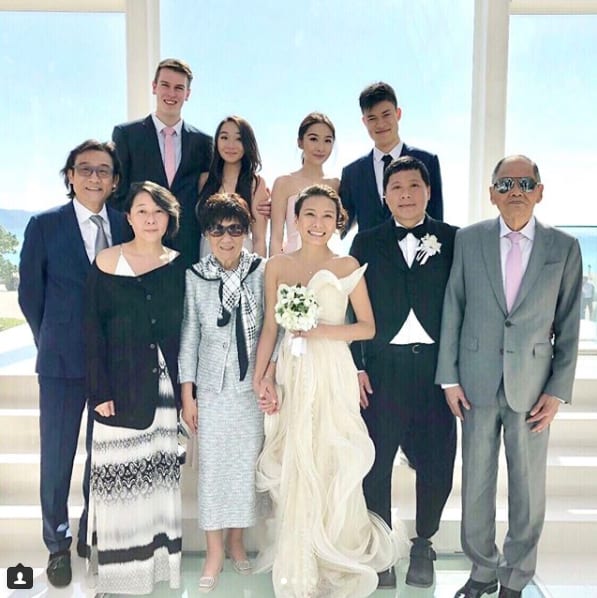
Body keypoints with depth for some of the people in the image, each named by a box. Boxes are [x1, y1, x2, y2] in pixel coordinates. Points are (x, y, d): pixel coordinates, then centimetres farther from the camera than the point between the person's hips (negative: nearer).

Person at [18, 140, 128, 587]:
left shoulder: (127, 227, 3)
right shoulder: (44, 226, -2)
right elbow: (30, 294, 1)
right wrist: (52, 343, 6)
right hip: (63, 361, -2)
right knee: (57, 456, 9)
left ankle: (94, 536, 33)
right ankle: (59, 545, 28)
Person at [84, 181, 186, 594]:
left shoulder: (178, 266, 5)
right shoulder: (106, 263, -3)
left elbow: (185, 330, 8)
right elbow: (93, 332, -5)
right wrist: (99, 391, -10)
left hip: (166, 388, 3)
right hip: (122, 388, -2)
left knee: (163, 472, 11)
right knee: (120, 474, 4)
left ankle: (161, 559, 29)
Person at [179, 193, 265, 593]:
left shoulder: (262, 272, -6)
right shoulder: (195, 277, -4)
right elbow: (189, 336, 0)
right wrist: (187, 395, 1)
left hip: (252, 387, 0)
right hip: (212, 388, 0)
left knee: (247, 465, 11)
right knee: (213, 467, 7)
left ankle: (236, 542, 32)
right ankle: (214, 553, 24)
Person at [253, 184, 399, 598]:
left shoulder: (348, 266, 0)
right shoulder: (278, 266, 5)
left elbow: (368, 327, 0)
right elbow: (270, 327, 6)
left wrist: (323, 331, -13)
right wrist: (260, 377, 0)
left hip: (333, 373, -1)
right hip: (291, 374, 2)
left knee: (333, 465, 4)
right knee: (292, 467, 7)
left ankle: (335, 561, 27)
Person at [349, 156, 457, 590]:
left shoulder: (452, 240, 5)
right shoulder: (368, 243, 6)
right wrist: (357, 366, -2)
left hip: (437, 366, 1)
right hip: (384, 367, 0)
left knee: (436, 463, 8)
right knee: (376, 461, 4)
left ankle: (423, 545, 30)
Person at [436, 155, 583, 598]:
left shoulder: (565, 248, 0)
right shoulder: (468, 240, 1)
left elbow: (569, 325, 1)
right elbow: (453, 309, 1)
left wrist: (558, 391, -3)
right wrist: (449, 378, -1)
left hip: (532, 386, 0)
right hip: (478, 382, 1)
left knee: (529, 489, 10)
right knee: (477, 483, 12)